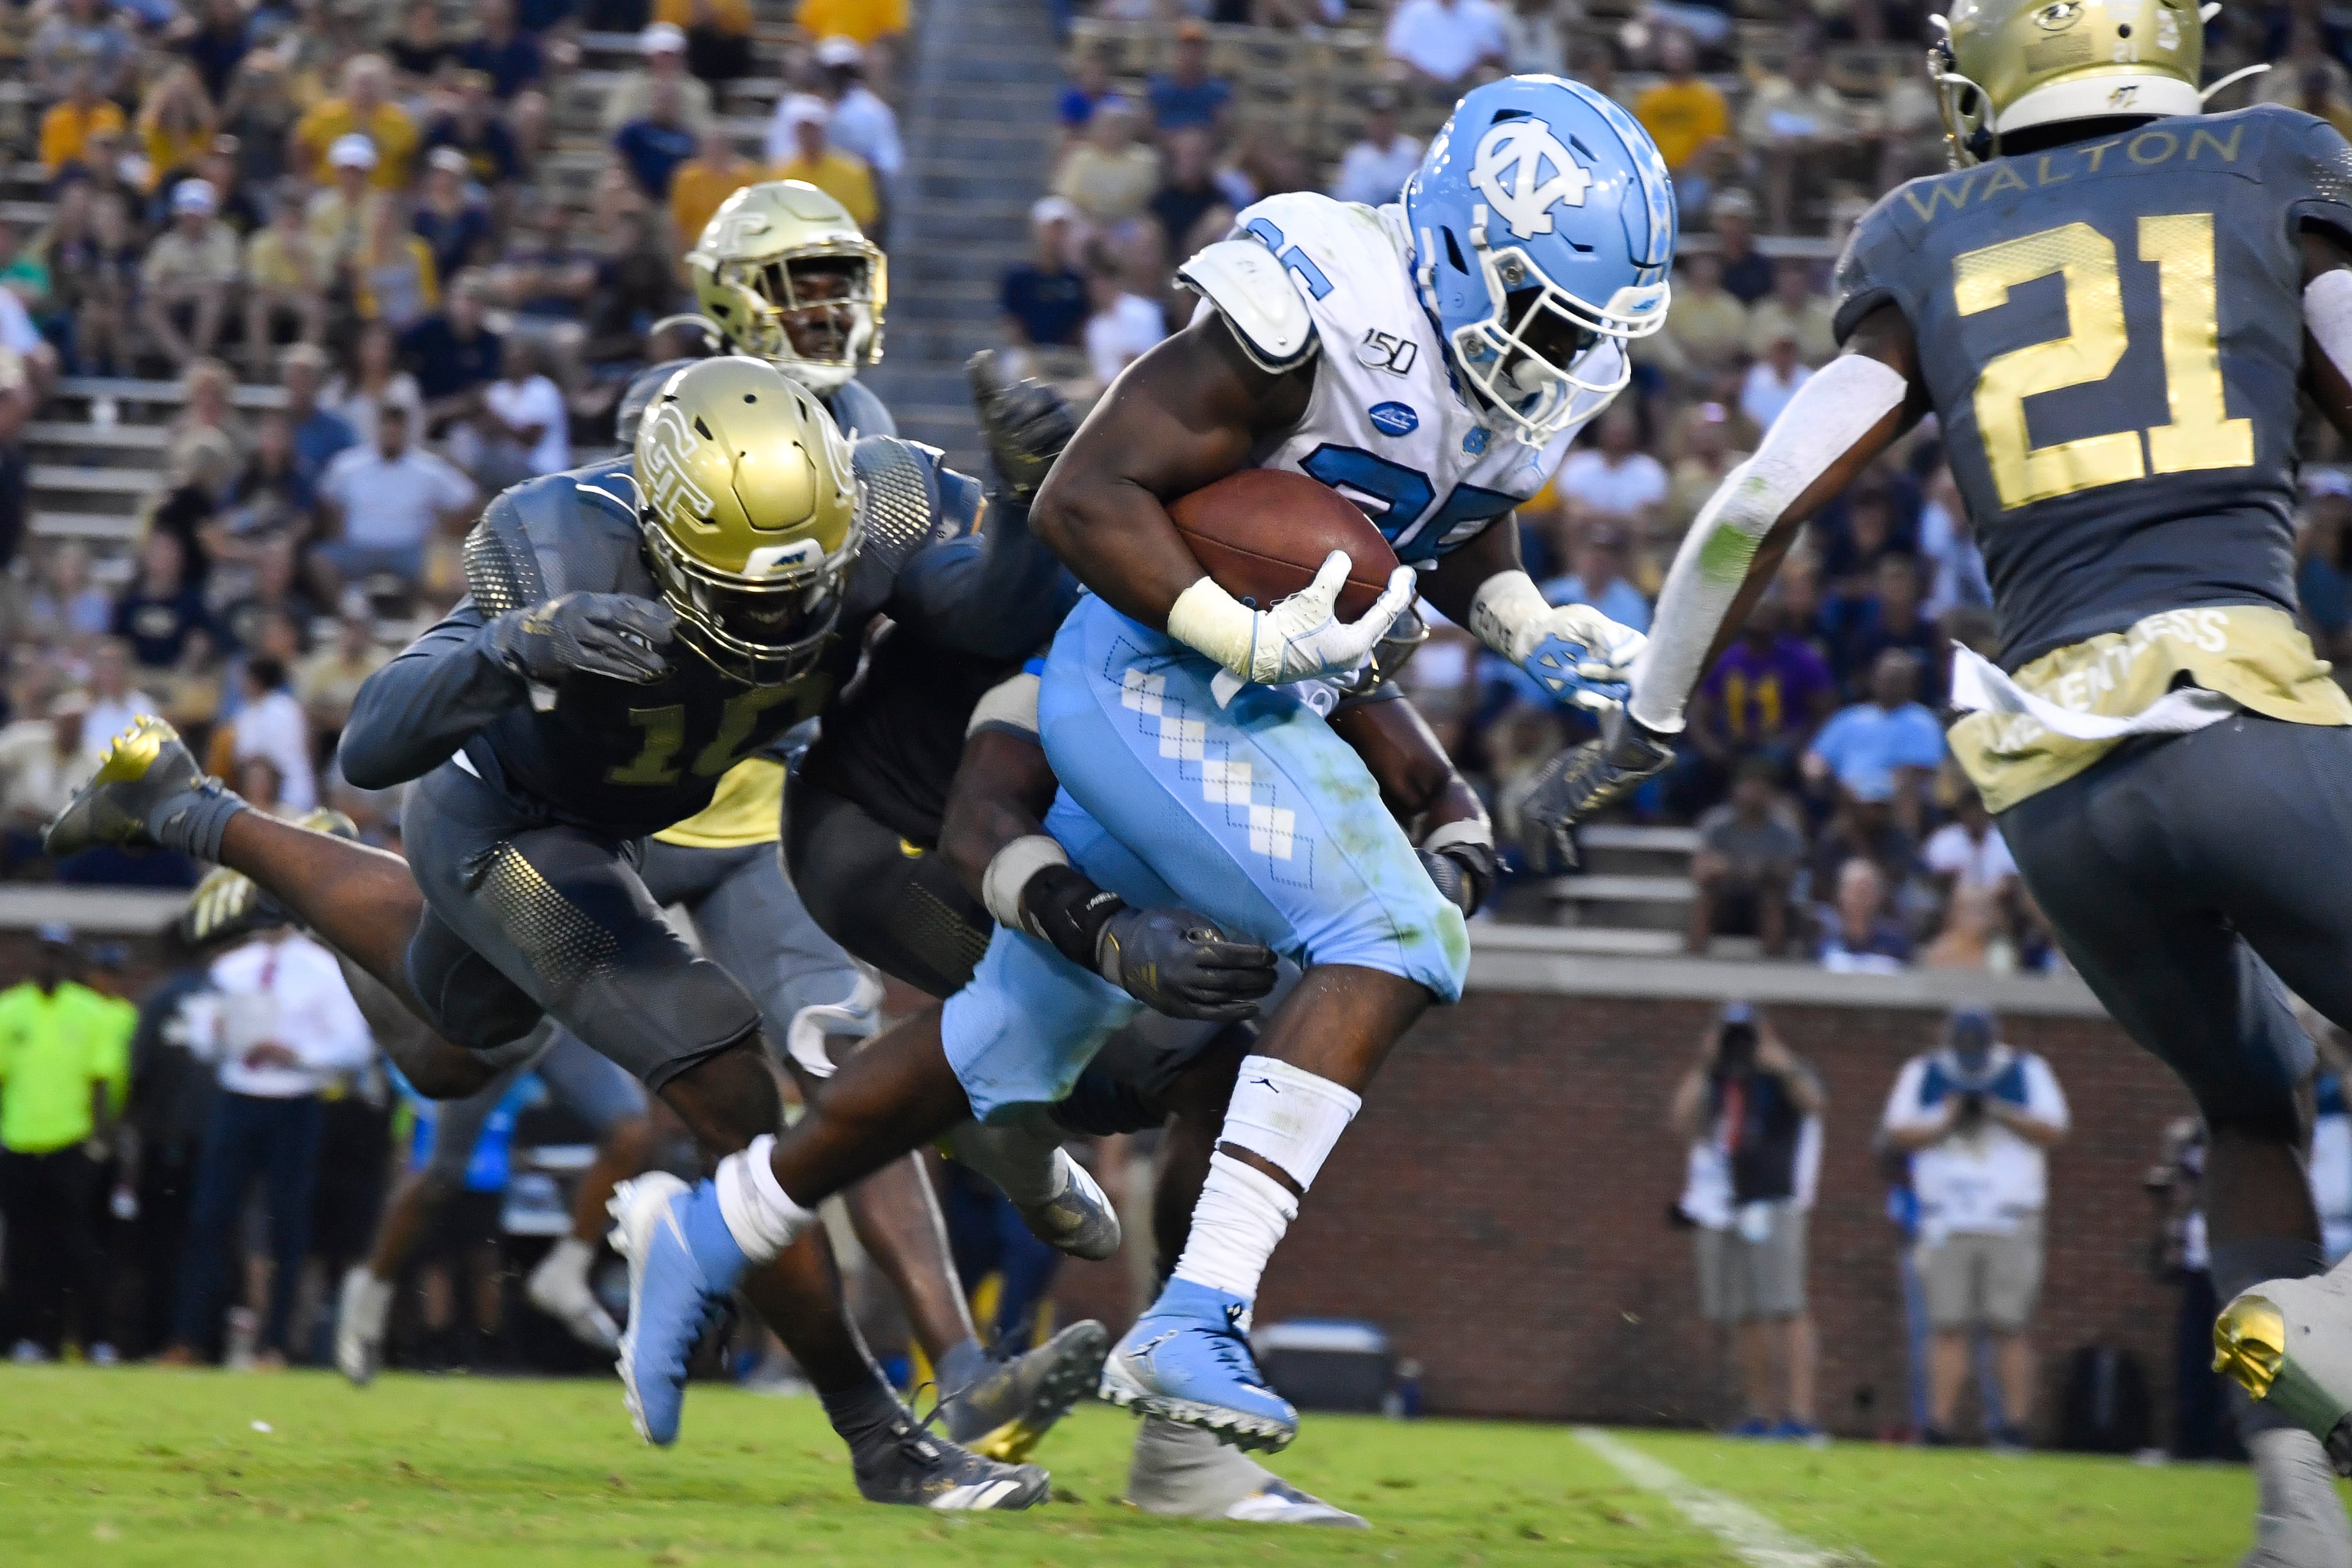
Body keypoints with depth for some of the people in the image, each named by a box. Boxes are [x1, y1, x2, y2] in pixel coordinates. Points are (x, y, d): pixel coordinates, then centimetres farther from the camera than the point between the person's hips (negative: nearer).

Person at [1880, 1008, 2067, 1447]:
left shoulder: (2027, 1073, 5)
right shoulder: (1922, 1075, 9)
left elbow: (2054, 1131, -2)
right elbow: (1896, 1132, 4)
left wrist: (2001, 1113, -12)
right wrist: (1944, 1124, -10)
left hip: (2011, 1224, -1)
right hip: (1947, 1225, 1)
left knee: (2009, 1328, -5)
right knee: (1949, 1329, -2)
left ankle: (2014, 1426, -2)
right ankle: (1939, 1425, -2)